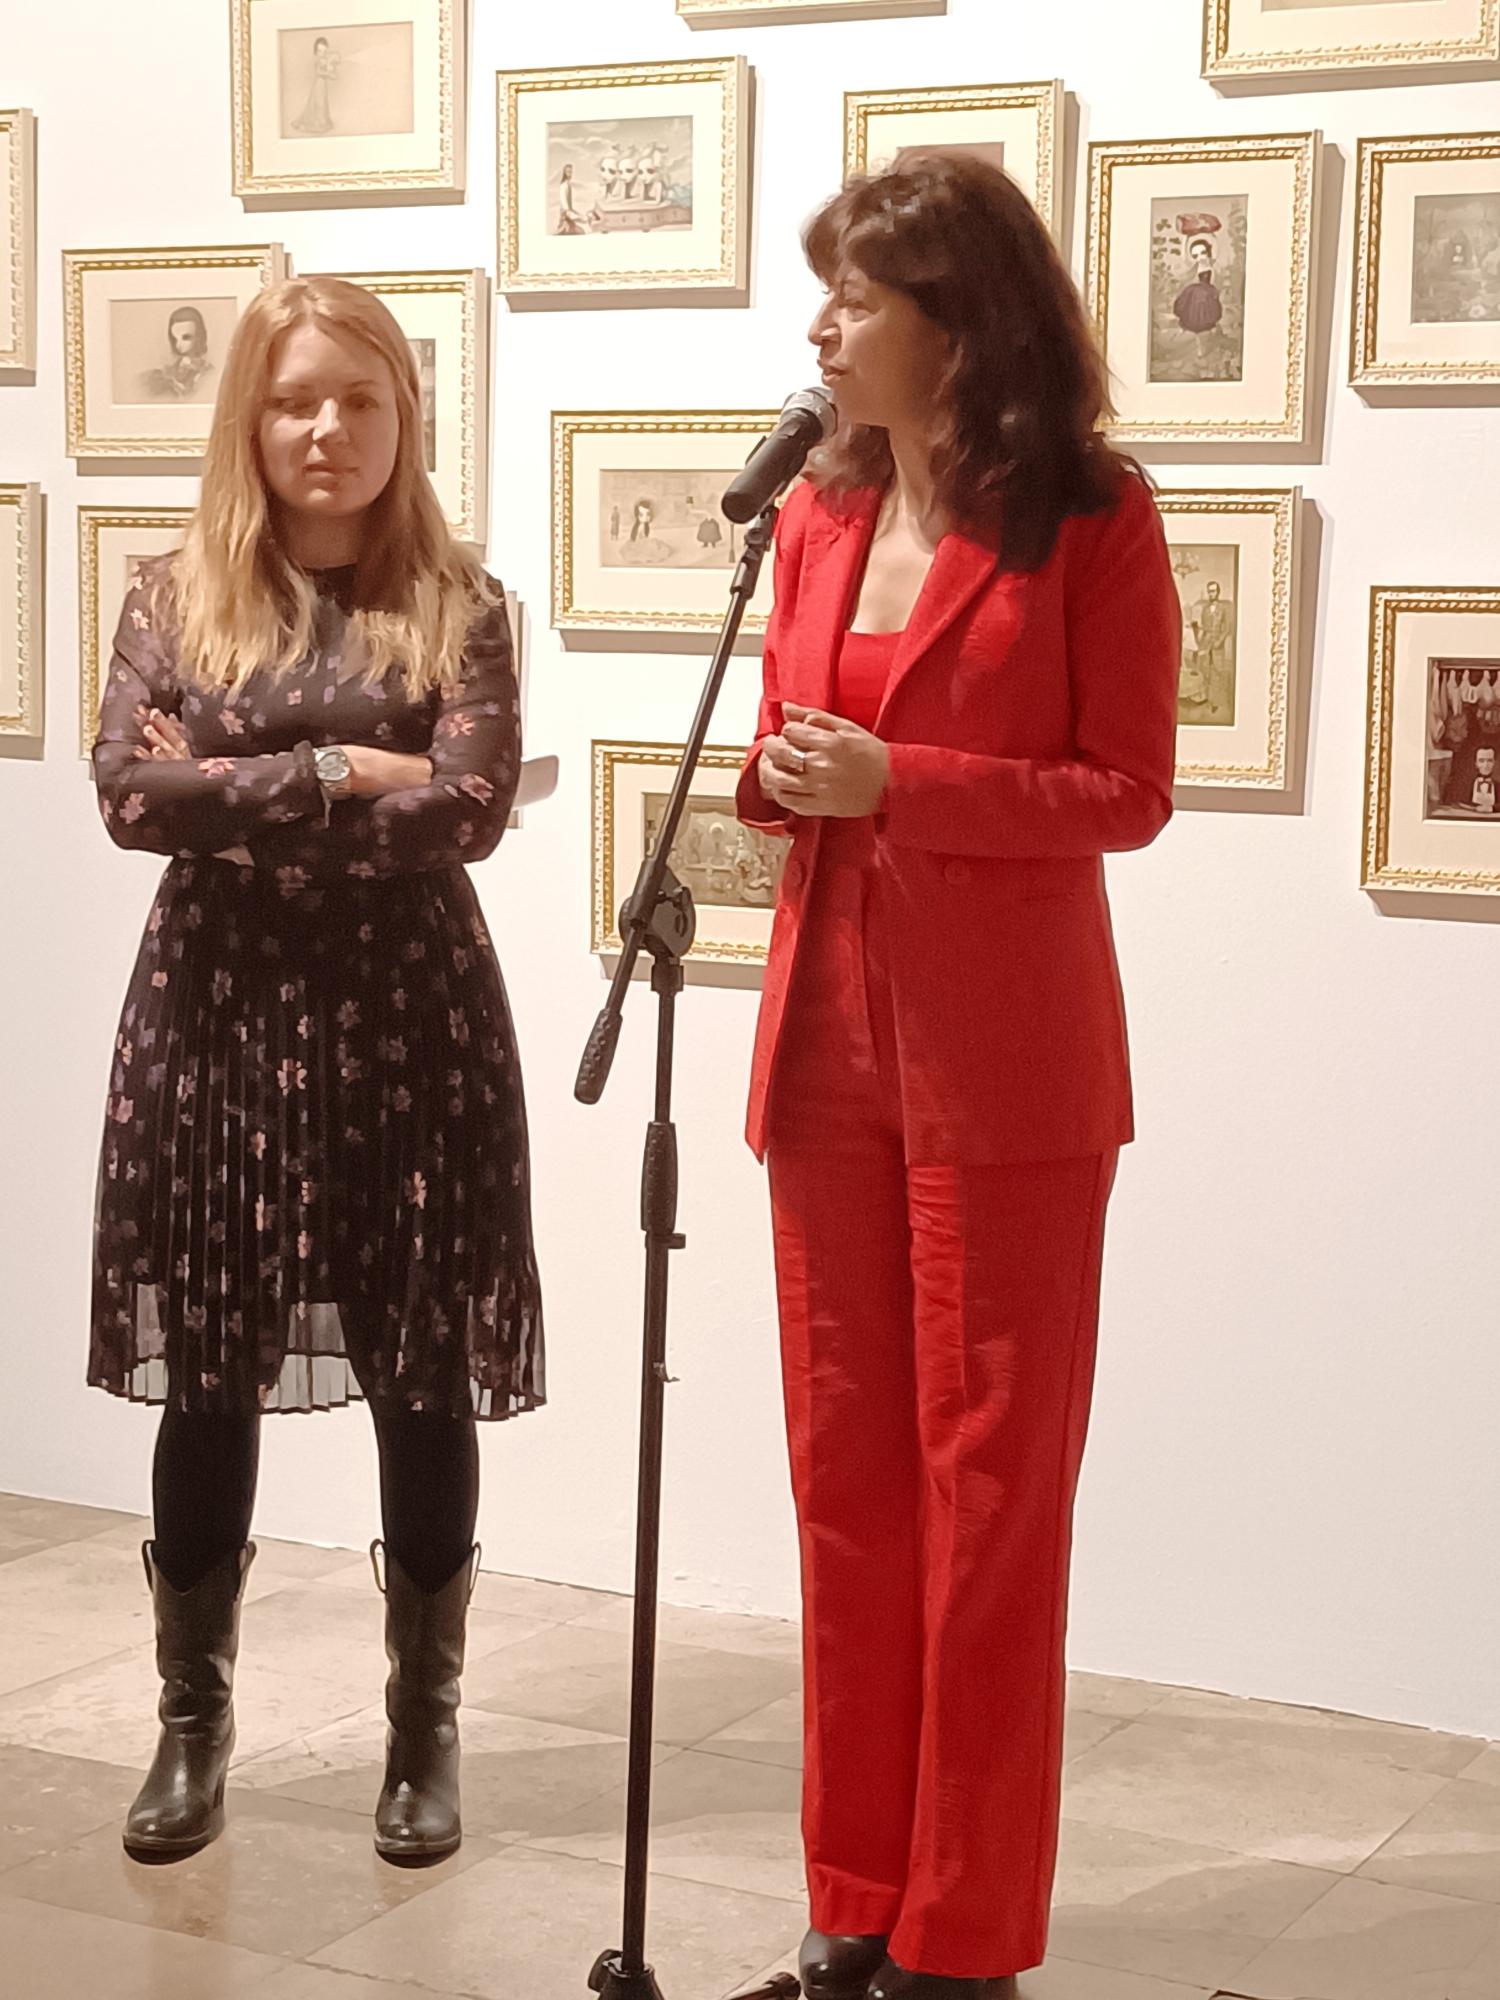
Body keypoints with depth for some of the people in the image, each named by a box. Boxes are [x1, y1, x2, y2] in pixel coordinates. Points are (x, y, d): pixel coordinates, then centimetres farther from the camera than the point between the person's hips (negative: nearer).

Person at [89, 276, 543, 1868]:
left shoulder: (456, 604, 1)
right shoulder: (174, 598, 5)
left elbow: (470, 811, -12)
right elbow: (130, 795, -8)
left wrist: (237, 804, -11)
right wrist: (333, 774, -13)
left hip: (409, 1018, -1)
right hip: (217, 1017, 1)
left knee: (423, 1383, 5)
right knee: (207, 1382, 7)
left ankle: (426, 1730, 20)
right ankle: (193, 1722, 23)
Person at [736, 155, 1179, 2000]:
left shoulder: (1091, 521, -7)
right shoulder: (819, 516, 10)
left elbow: (1130, 795, -7)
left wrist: (891, 782, -17)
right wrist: (772, 779, -3)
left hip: (1005, 1065, -6)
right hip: (830, 1041, 6)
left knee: (987, 1488, 2)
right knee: (845, 1478, 10)